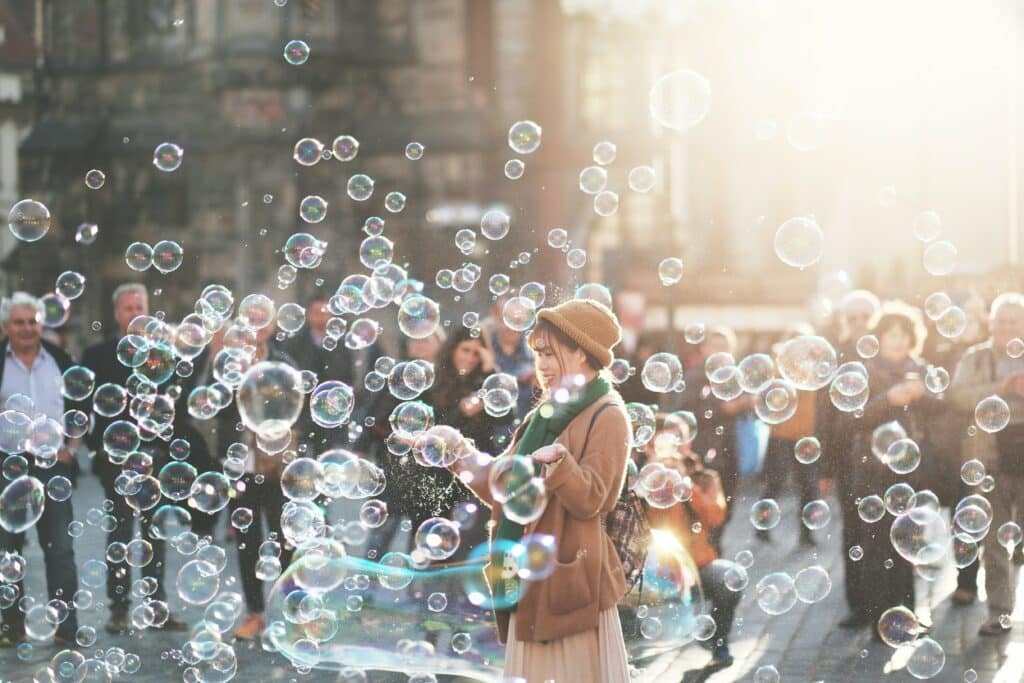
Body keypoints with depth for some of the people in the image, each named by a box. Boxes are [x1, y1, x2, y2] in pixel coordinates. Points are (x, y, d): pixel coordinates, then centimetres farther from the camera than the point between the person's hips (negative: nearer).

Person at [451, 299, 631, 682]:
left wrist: (558, 462, -34)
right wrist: (465, 460, 2)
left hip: (569, 577, -8)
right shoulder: (545, 416, 17)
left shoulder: (607, 417, -7)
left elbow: (589, 500, -18)